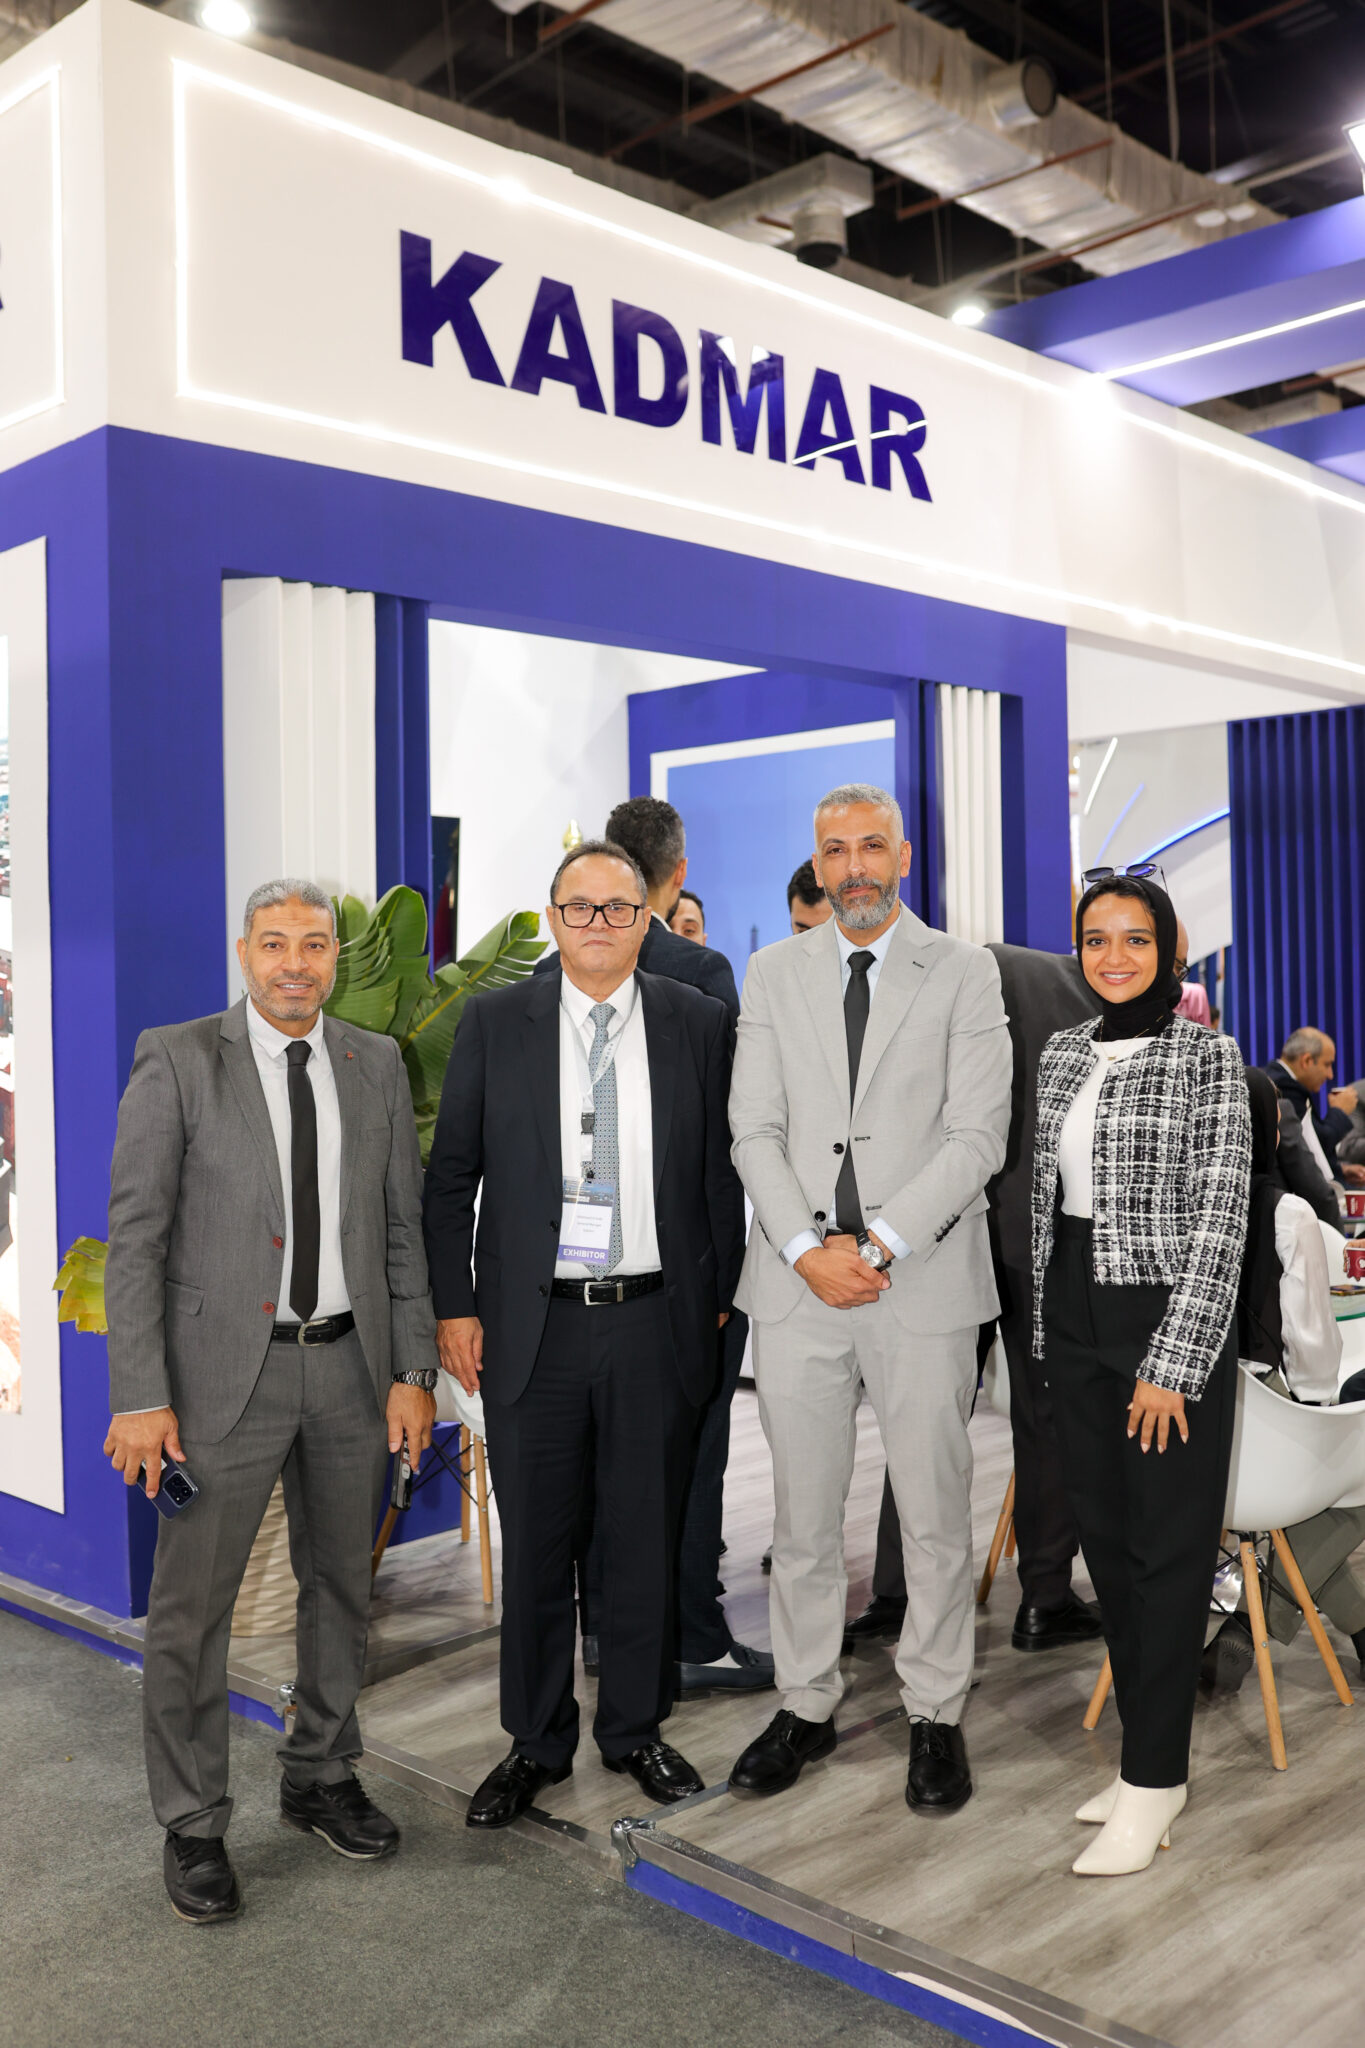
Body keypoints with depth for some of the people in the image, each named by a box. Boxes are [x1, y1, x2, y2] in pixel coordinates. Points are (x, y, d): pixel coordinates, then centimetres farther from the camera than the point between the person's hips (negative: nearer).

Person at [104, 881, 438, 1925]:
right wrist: (140, 1396, -13)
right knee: (191, 1604, 3)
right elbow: (136, 1236, -9)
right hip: (225, 1368, -4)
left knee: (342, 1584, 17)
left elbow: (403, 1228, 6)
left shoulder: (378, 1063, 4)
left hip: (352, 1364, 4)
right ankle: (194, 1825, 22)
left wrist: (414, 1371, 2)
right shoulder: (177, 1060, -7)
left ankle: (322, 1776, 37)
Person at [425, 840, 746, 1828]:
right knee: (536, 1546, 10)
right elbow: (451, 1177, 3)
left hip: (657, 1325, 1)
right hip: (534, 1326, 0)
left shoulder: (699, 1023, 3)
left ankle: (637, 1729, 31)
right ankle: (538, 1744, 28)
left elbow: (722, 1171, 7)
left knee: (648, 1538, 12)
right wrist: (454, 1306, -1)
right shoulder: (495, 1023, 1)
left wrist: (719, 1294, 4)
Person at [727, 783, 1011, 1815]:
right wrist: (808, 1249, -9)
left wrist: (881, 1244, -14)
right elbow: (755, 1129, 4)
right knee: (803, 1517, 11)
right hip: (797, 1281, 2)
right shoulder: (775, 972, 9)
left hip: (924, 1280, -2)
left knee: (934, 1515, 8)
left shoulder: (965, 973, 1)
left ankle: (937, 1714, 25)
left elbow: (978, 1136, -6)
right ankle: (807, 1707, 27)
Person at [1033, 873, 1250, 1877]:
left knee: (1170, 1549, 1)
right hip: (1076, 1320, 6)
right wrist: (1046, 1326, 12)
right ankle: (1150, 1752, 25)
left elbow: (1220, 1220, -12)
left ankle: (1153, 1780, 11)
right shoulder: (1061, 1054, 10)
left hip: (1169, 1320, -6)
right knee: (1107, 1539, 11)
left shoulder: (1209, 1057, -8)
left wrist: (1174, 1364, -15)